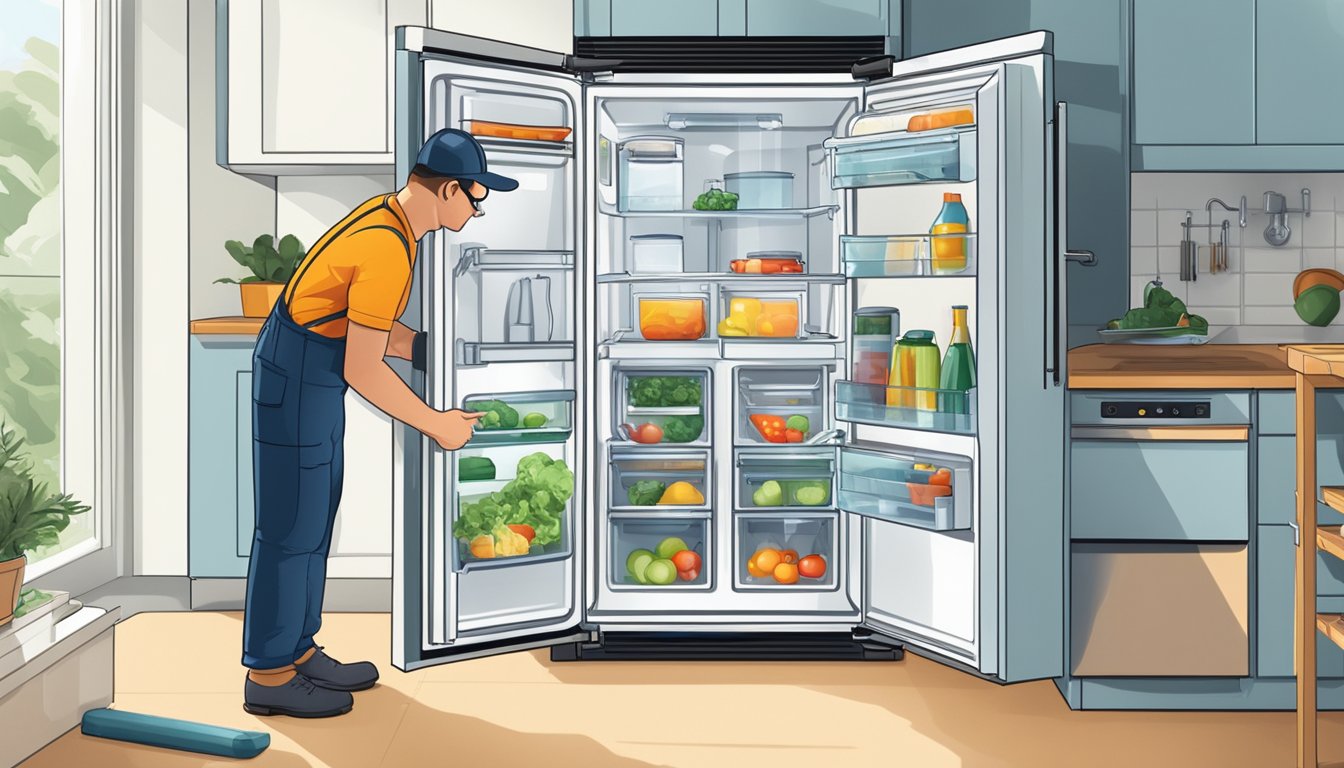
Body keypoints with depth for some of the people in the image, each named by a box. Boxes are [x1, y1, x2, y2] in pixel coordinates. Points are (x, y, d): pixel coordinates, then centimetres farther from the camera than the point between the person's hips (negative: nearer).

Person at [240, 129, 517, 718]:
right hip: (297, 381, -10)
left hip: (312, 374, 10)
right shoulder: (389, 251, -26)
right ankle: (269, 676, 11)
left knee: (314, 515, 16)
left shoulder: (388, 215, 5)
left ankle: (296, 651, 27)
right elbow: (363, 371, -25)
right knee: (290, 524, -1)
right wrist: (438, 425, -15)